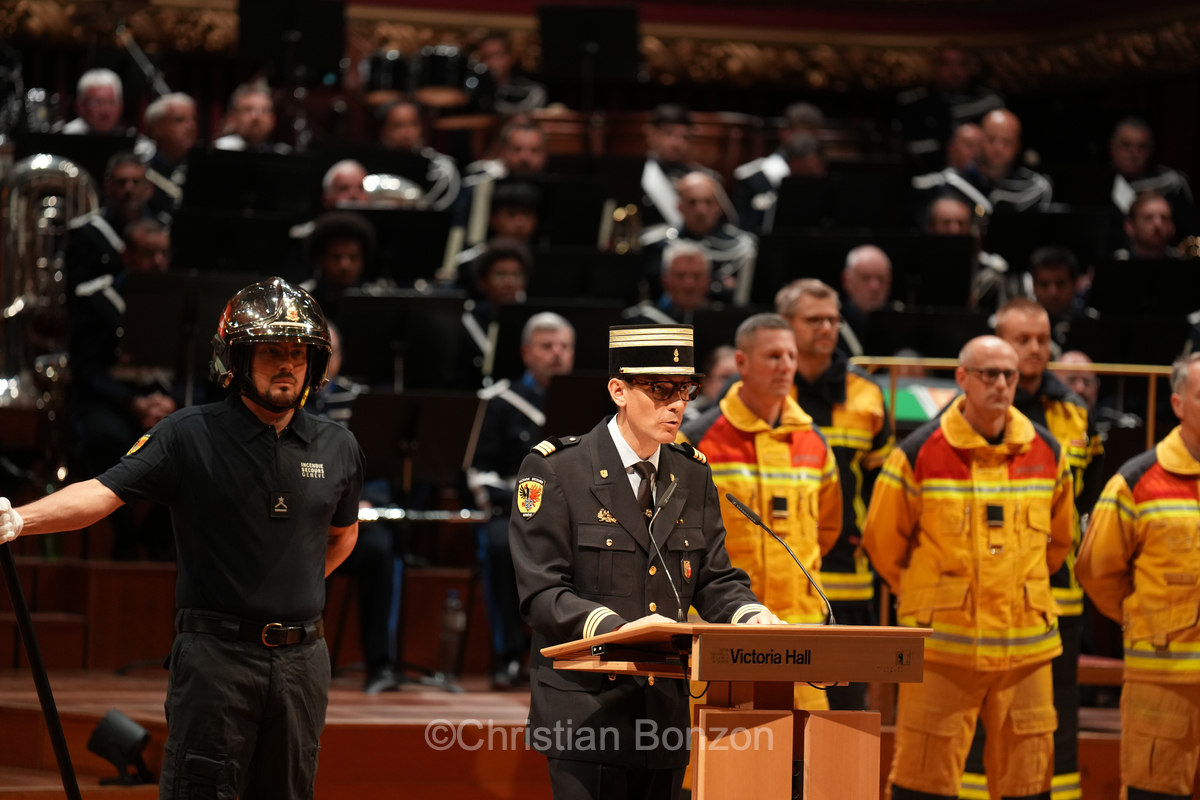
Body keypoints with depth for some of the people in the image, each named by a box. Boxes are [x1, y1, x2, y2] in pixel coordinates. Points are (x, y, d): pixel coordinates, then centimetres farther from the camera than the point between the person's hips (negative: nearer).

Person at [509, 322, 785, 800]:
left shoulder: (693, 476, 12)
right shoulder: (554, 470, -6)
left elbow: (714, 580, 12)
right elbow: (541, 594, -12)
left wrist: (751, 616, -10)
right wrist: (617, 628, -28)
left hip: (667, 708, 5)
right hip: (586, 711, -5)